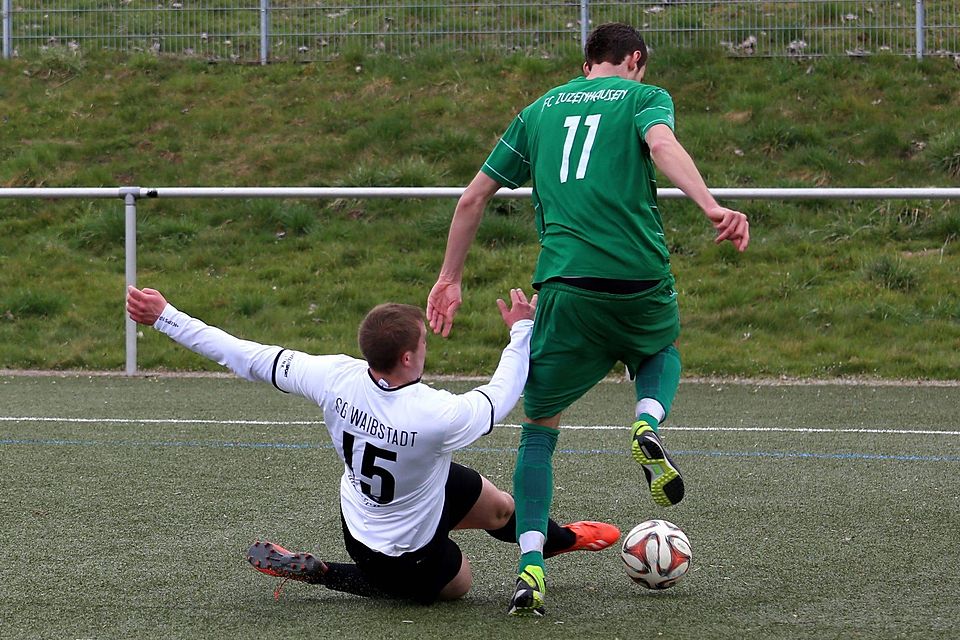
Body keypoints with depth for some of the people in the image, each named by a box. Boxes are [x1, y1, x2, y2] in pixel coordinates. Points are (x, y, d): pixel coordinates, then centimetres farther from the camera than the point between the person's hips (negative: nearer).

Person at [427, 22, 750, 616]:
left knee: (540, 426, 13)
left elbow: (473, 198, 21)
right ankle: (648, 422, 0)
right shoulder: (645, 96, 12)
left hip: (567, 287, 1)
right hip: (641, 278, -1)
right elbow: (662, 144, -13)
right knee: (663, 351, 34)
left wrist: (450, 277, 31)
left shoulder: (540, 110, 22)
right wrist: (712, 207, -26)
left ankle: (531, 567, -4)